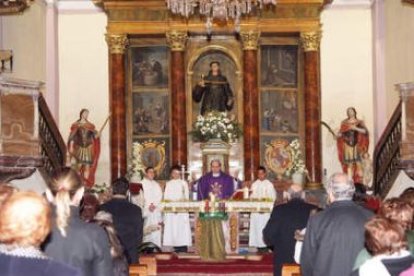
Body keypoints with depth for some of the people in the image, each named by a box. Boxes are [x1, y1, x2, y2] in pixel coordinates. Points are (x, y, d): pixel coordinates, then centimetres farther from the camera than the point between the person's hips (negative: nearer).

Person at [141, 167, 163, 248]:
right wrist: (148, 206, -13)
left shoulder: (156, 185, 20)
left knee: (156, 230, -3)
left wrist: (154, 205, -8)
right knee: (146, 231, -10)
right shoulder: (142, 184, 5)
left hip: (156, 210, 4)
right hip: (145, 211, -4)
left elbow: (159, 197, 10)